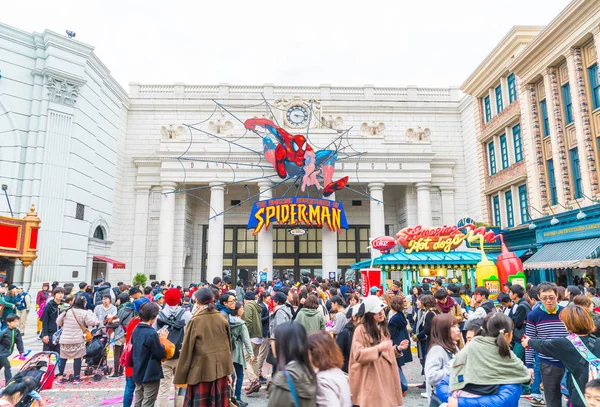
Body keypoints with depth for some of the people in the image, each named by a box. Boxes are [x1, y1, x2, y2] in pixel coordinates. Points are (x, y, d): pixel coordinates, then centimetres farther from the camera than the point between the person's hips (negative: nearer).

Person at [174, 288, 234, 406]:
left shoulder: (195, 321, -11)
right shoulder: (222, 319, -1)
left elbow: (187, 350, -8)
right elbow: (228, 347, 4)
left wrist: (180, 377, 1)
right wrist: (229, 371, 13)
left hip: (202, 370, -4)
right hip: (220, 369, 4)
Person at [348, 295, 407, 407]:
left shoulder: (382, 328, 13)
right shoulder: (361, 329, -13)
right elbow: (358, 355, -18)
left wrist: (397, 348, 3)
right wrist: (378, 348, -28)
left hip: (385, 377, 7)